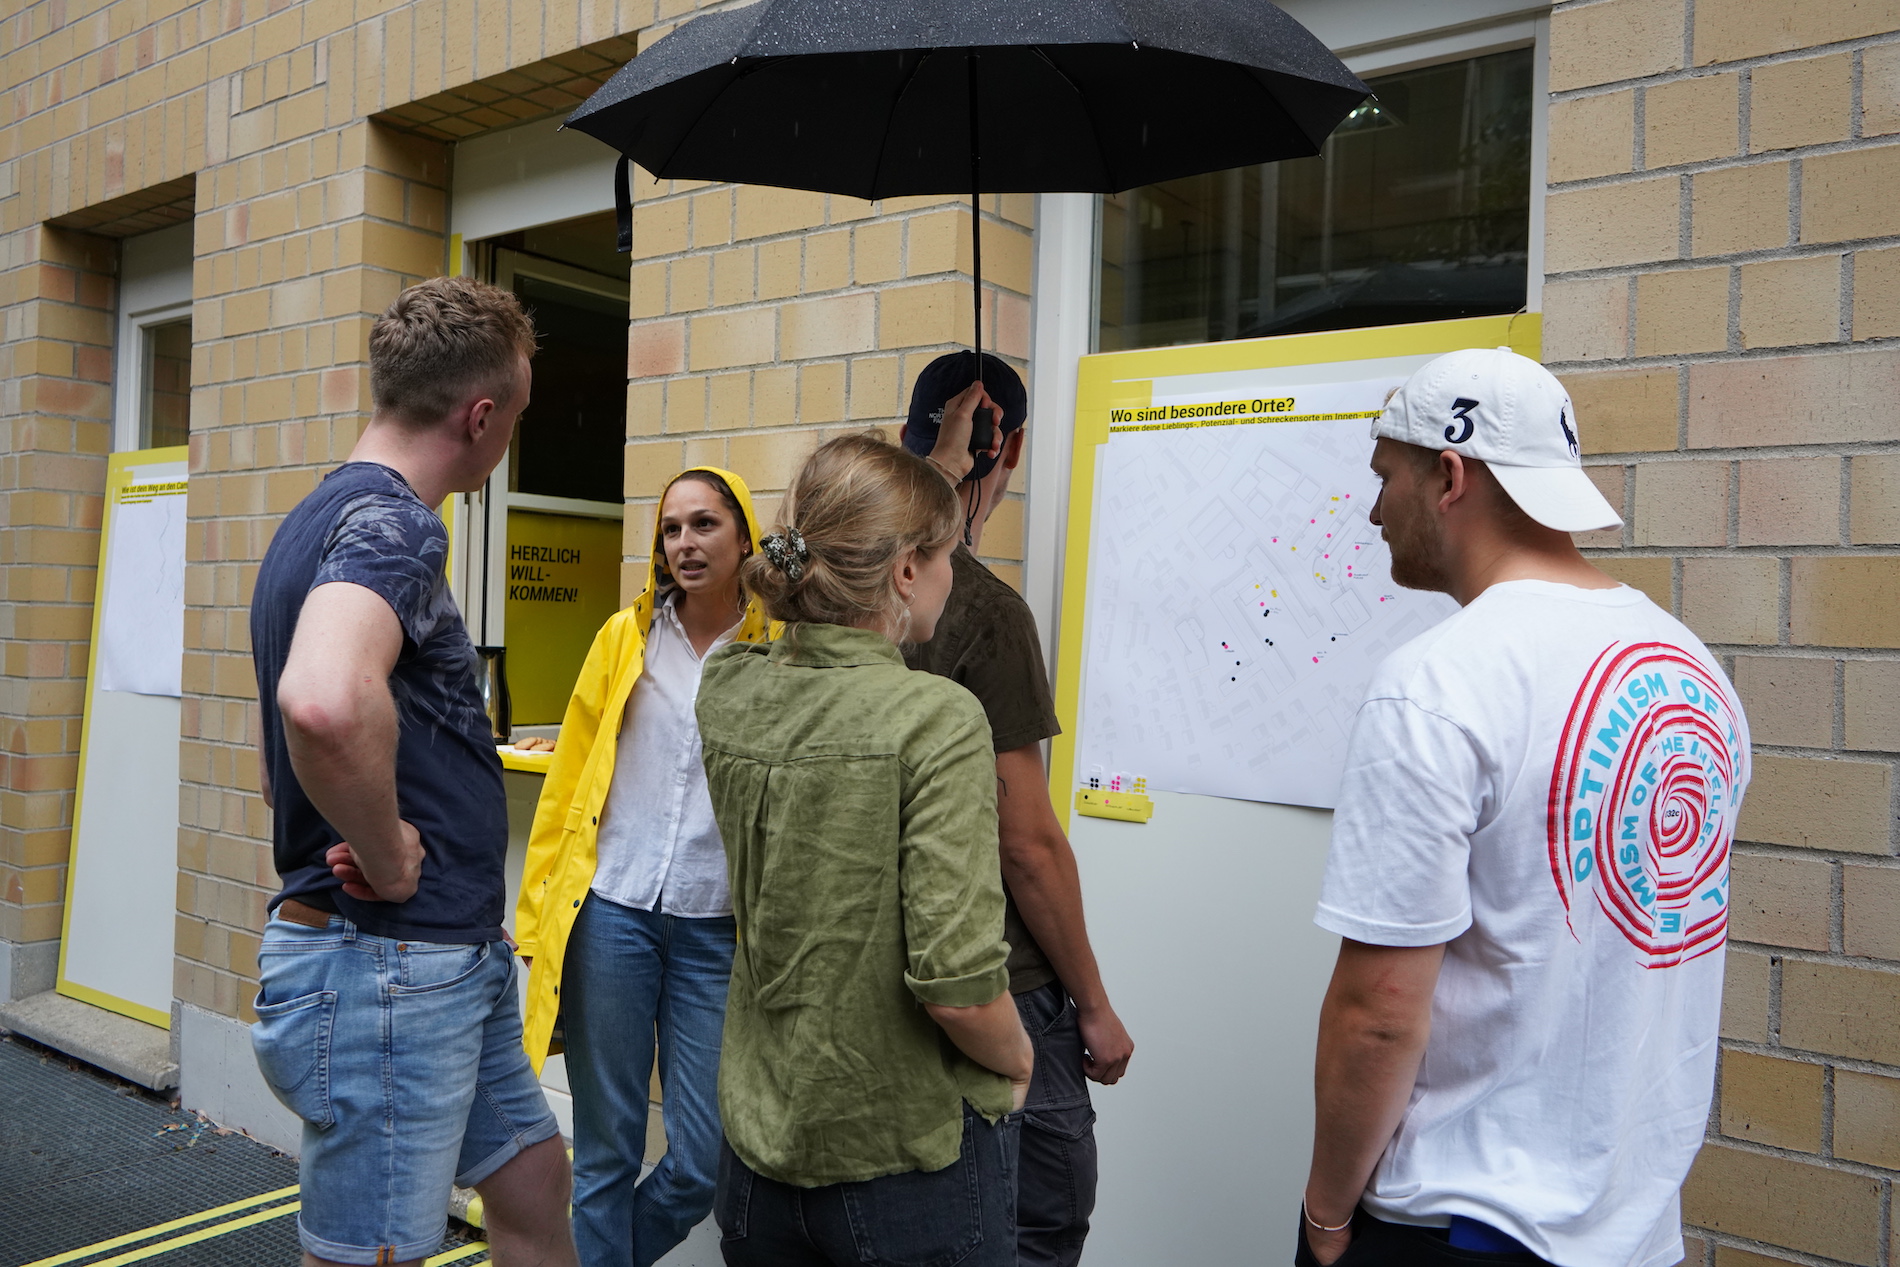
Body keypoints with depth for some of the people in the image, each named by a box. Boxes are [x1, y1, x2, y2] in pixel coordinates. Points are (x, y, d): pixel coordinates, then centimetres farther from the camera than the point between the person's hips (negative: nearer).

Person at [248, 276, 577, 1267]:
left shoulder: (317, 518, 13)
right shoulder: (391, 524, -19)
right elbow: (326, 704, -42)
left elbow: (286, 754, 23)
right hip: (388, 967, -10)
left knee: (532, 1183, 21)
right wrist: (389, 856, -26)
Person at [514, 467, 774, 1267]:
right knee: (607, 1153, 9)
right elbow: (567, 781, 7)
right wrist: (537, 915, 4)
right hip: (611, 916, 1)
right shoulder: (626, 636, 5)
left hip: (718, 931, 0)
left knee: (703, 1167, 5)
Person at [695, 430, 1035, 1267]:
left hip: (762, 1141, 5)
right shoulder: (937, 719, -23)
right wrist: (1016, 1062, -4)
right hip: (911, 1157, -5)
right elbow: (957, 985, -27)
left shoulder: (727, 693, -5)